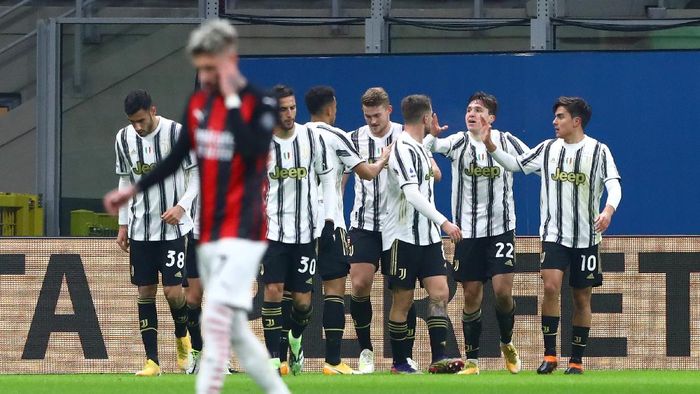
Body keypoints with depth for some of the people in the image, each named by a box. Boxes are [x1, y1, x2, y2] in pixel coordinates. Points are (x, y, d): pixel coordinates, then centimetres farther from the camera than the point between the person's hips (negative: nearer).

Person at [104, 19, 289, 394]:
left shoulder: (260, 104, -9)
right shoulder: (198, 103, 9)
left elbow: (253, 150, -26)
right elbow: (177, 156, 18)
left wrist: (232, 97, -20)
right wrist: (134, 190, 15)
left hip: (242, 231, -7)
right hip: (209, 233, 7)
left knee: (217, 317, -19)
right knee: (233, 329, 8)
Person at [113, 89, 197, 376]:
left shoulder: (177, 133, -10)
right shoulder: (124, 138, 2)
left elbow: (197, 174, -3)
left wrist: (182, 206, -16)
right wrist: (123, 224, 11)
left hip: (173, 226, -4)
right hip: (140, 229, 4)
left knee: (173, 291, -8)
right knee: (145, 291, 1)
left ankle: (183, 338, 22)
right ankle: (152, 360, 5)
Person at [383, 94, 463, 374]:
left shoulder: (418, 147, 16)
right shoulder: (403, 149, -15)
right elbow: (412, 193, -28)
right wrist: (443, 222, -32)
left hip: (427, 236, 8)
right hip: (403, 238, -8)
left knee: (440, 293, -6)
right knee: (402, 301, 0)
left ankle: (438, 357, -9)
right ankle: (399, 363, 9)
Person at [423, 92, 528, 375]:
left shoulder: (506, 142, 2)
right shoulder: (458, 142, 1)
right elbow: (425, 149, -15)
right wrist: (431, 135, -34)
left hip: (501, 228, -1)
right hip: (467, 231, 1)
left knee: (503, 291, -10)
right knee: (471, 297, 2)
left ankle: (507, 344, 16)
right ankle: (471, 361, 10)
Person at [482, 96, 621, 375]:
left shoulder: (598, 151, -4)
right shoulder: (548, 149, 6)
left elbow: (614, 184, -13)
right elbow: (515, 164, 11)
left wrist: (608, 210, -32)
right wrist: (490, 146, -4)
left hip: (587, 236, -1)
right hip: (554, 234, 1)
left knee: (582, 297, 5)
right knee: (551, 286, -18)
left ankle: (576, 360, 14)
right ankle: (549, 355, -12)